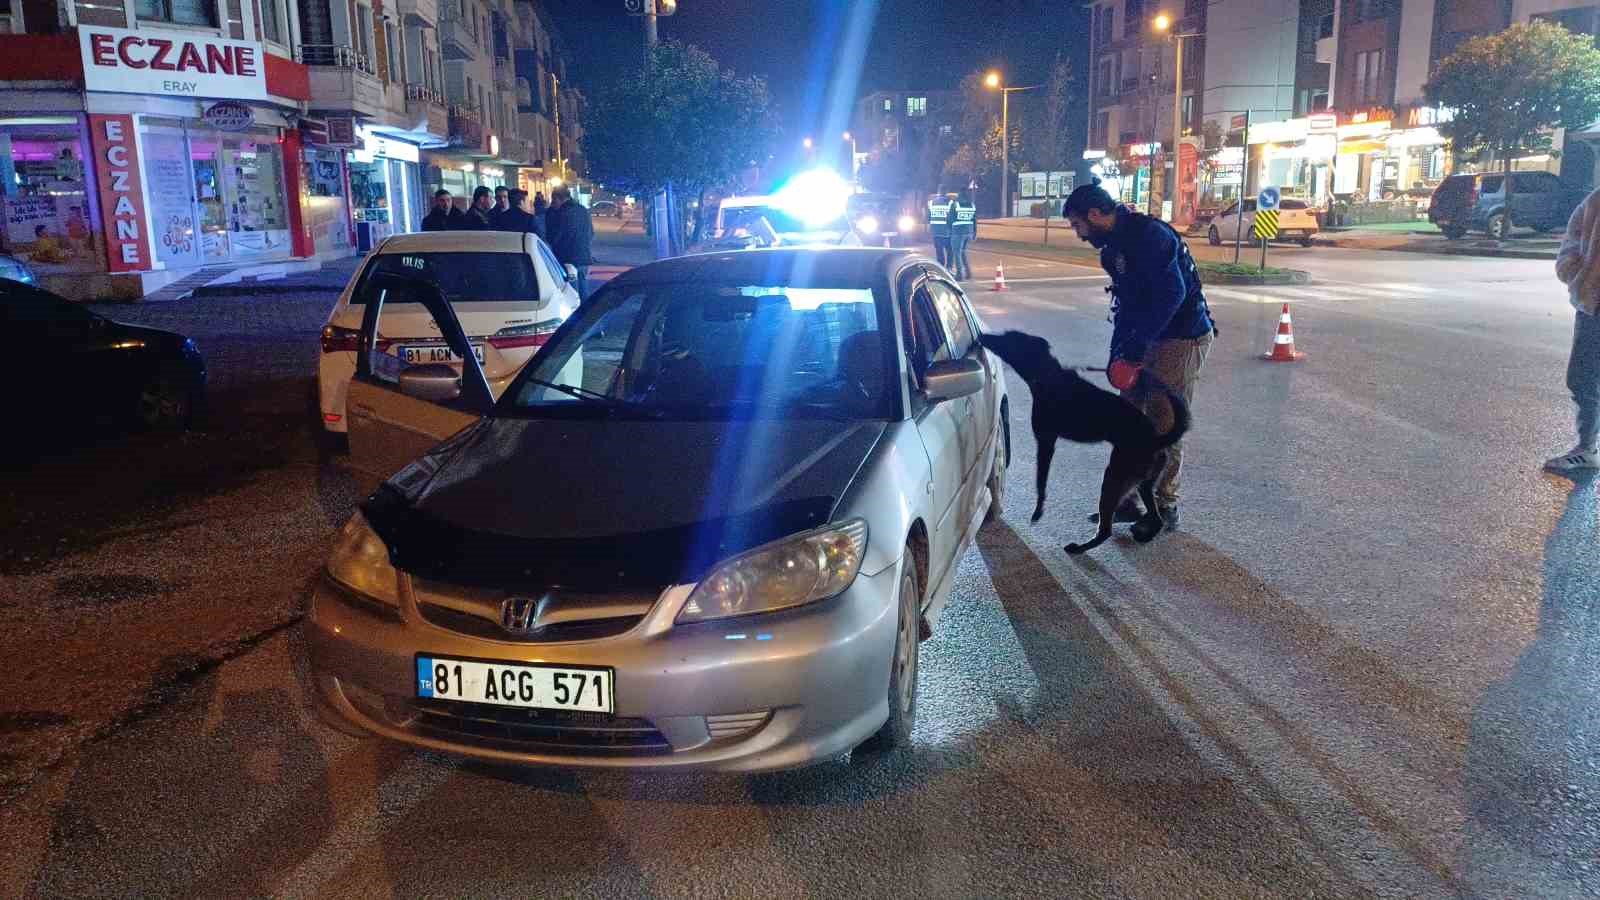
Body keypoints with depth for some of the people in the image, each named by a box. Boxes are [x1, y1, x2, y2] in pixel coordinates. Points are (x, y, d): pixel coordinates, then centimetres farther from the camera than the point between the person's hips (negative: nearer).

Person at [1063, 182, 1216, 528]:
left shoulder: (1149, 235, -19)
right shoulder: (1115, 246, 11)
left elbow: (1172, 294, -26)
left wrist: (1135, 348, -24)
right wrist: (1116, 356, 11)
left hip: (1183, 340, -10)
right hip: (1150, 340, 10)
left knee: (1164, 426, -3)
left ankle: (1164, 506, 10)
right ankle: (1127, 499, 19)